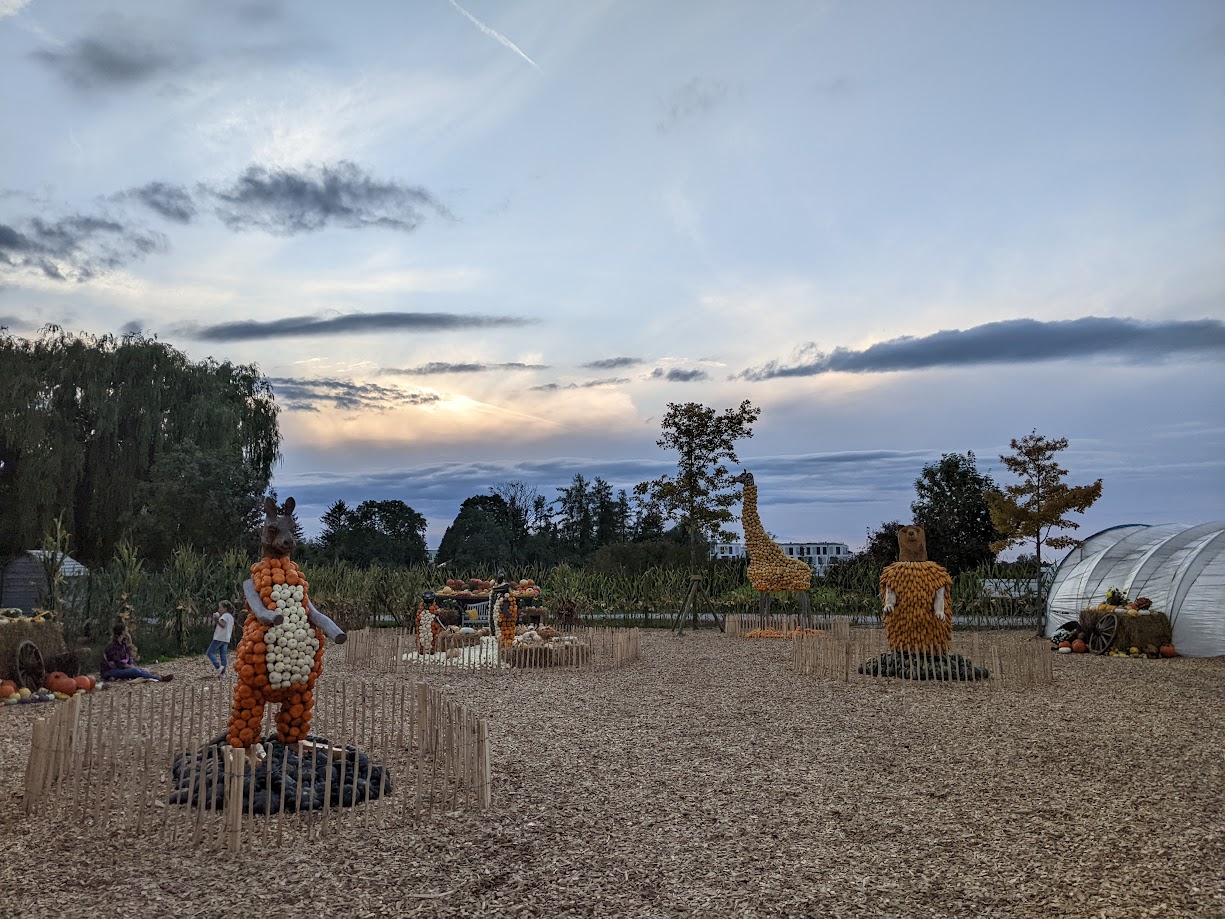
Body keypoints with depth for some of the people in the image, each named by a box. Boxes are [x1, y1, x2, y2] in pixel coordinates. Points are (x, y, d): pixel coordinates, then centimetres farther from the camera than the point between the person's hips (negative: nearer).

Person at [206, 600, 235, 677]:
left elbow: (223, 625, -23)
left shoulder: (224, 616, -9)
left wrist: (217, 621, -36)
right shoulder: (231, 617, 19)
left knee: (210, 652, -6)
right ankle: (222, 672, 2)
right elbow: (232, 628, 25)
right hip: (227, 639, 9)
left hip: (220, 638, -9)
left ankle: (218, 667, -19)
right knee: (223, 655, 6)